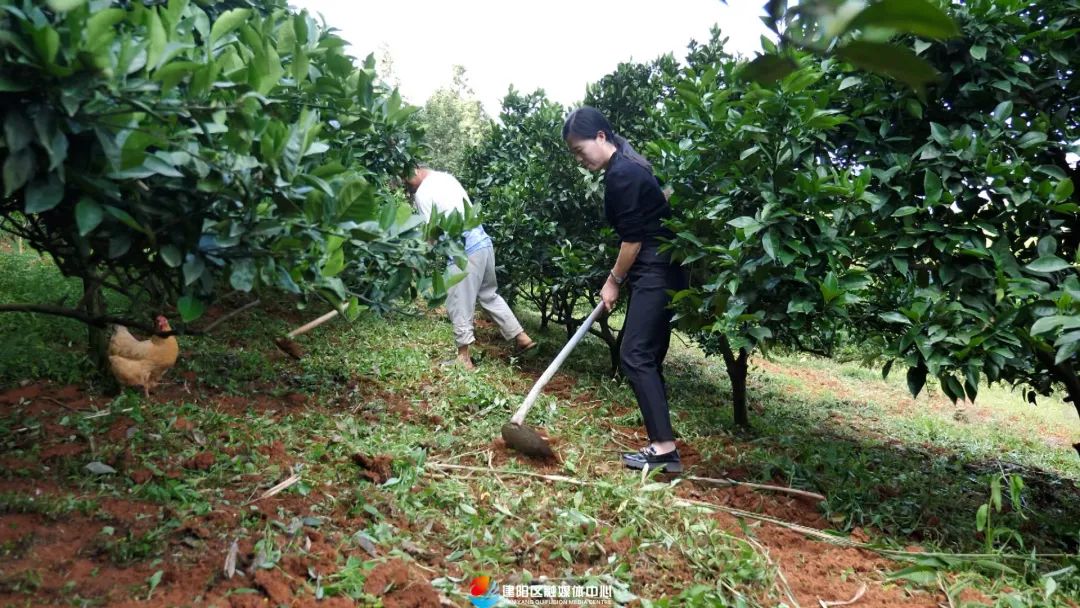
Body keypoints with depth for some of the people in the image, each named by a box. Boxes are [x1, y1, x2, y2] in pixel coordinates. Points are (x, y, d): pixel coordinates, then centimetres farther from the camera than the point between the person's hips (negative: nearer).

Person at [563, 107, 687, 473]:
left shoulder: (622, 174, -16)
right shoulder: (624, 168, 15)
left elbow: (633, 238, -15)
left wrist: (614, 281, -4)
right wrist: (618, 277, 14)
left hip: (655, 275, -10)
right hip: (657, 274, 10)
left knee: (635, 356, -12)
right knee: (648, 356, 12)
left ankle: (665, 449, -12)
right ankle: (659, 433, 18)